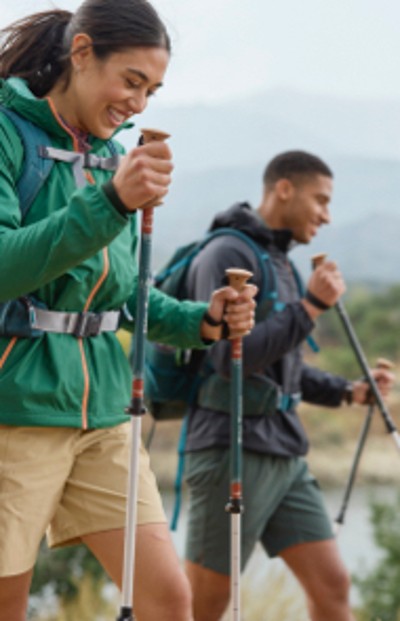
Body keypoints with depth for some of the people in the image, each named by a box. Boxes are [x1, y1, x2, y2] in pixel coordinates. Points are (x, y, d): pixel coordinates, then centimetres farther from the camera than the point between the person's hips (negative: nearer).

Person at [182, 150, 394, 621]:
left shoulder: (279, 262, 17)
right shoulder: (228, 255, -11)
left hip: (285, 455, 8)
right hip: (233, 453, -8)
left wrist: (348, 392, 10)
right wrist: (310, 305, -18)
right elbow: (232, 358, -21)